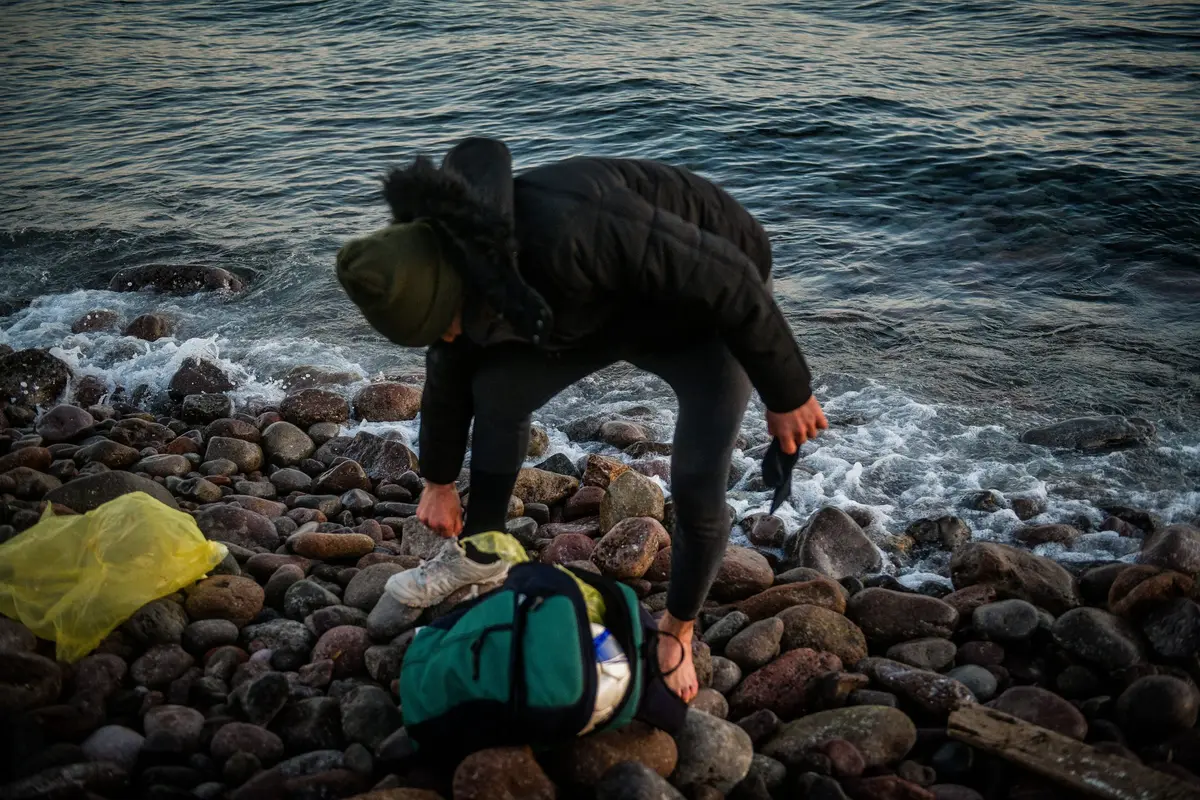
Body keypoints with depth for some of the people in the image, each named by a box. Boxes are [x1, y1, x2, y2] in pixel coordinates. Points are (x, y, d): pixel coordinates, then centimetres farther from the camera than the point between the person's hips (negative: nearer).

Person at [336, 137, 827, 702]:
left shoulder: (567, 234, -43)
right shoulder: (449, 267, -16)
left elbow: (728, 279, -35)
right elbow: (449, 376, 3)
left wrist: (787, 396, -24)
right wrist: (439, 483, 16)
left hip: (710, 306, -6)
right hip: (611, 304, 7)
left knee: (697, 483, -16)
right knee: (497, 391, -2)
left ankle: (678, 634, 12)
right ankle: (478, 556, 20)